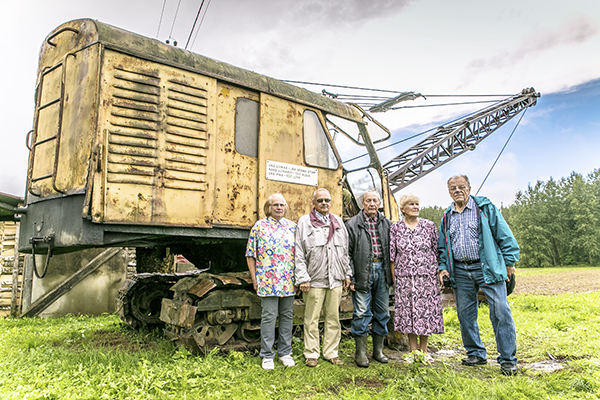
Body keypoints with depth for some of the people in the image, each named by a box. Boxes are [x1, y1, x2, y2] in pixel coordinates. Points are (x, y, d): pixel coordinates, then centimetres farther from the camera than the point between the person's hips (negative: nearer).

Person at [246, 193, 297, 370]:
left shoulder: (292, 226, 10)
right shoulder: (259, 226, 2)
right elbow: (251, 254, 2)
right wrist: (254, 278, -2)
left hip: (289, 282, 3)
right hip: (267, 281, -3)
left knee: (287, 315, 10)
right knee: (268, 316, 0)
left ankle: (285, 352, 23)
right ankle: (267, 355, 12)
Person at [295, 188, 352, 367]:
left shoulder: (338, 222, 14)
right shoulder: (304, 222, 0)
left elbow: (345, 250, 19)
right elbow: (299, 253, -4)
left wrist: (347, 273, 15)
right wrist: (303, 278, -9)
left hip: (335, 279, 4)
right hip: (314, 280, -4)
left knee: (333, 318, 10)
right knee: (312, 319, 2)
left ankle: (331, 353, 22)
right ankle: (311, 354, 15)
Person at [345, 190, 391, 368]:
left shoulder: (387, 224, 10)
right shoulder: (353, 224, -1)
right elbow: (347, 253, -4)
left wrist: (391, 273, 4)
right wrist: (350, 277, -10)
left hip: (382, 270, 4)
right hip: (363, 272, -4)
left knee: (382, 312, 10)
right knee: (362, 313, -1)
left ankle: (378, 350, 24)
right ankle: (360, 352, 11)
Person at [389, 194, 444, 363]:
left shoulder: (429, 226, 4)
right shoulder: (395, 228, 3)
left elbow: (437, 251, 7)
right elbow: (392, 255, 4)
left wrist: (440, 273, 3)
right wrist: (394, 278, 1)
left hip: (427, 276, 0)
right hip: (404, 278, 0)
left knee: (426, 310, 3)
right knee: (408, 311, 3)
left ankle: (424, 351, 19)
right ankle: (413, 352, 17)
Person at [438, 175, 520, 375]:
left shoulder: (485, 208, 2)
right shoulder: (447, 217, 15)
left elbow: (504, 235, 0)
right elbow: (443, 246, 20)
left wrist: (509, 261, -5)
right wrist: (443, 267, 8)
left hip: (487, 267, -4)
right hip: (460, 271, 5)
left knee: (500, 311, -7)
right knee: (465, 314, 8)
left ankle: (507, 359, 4)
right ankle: (476, 354, 23)